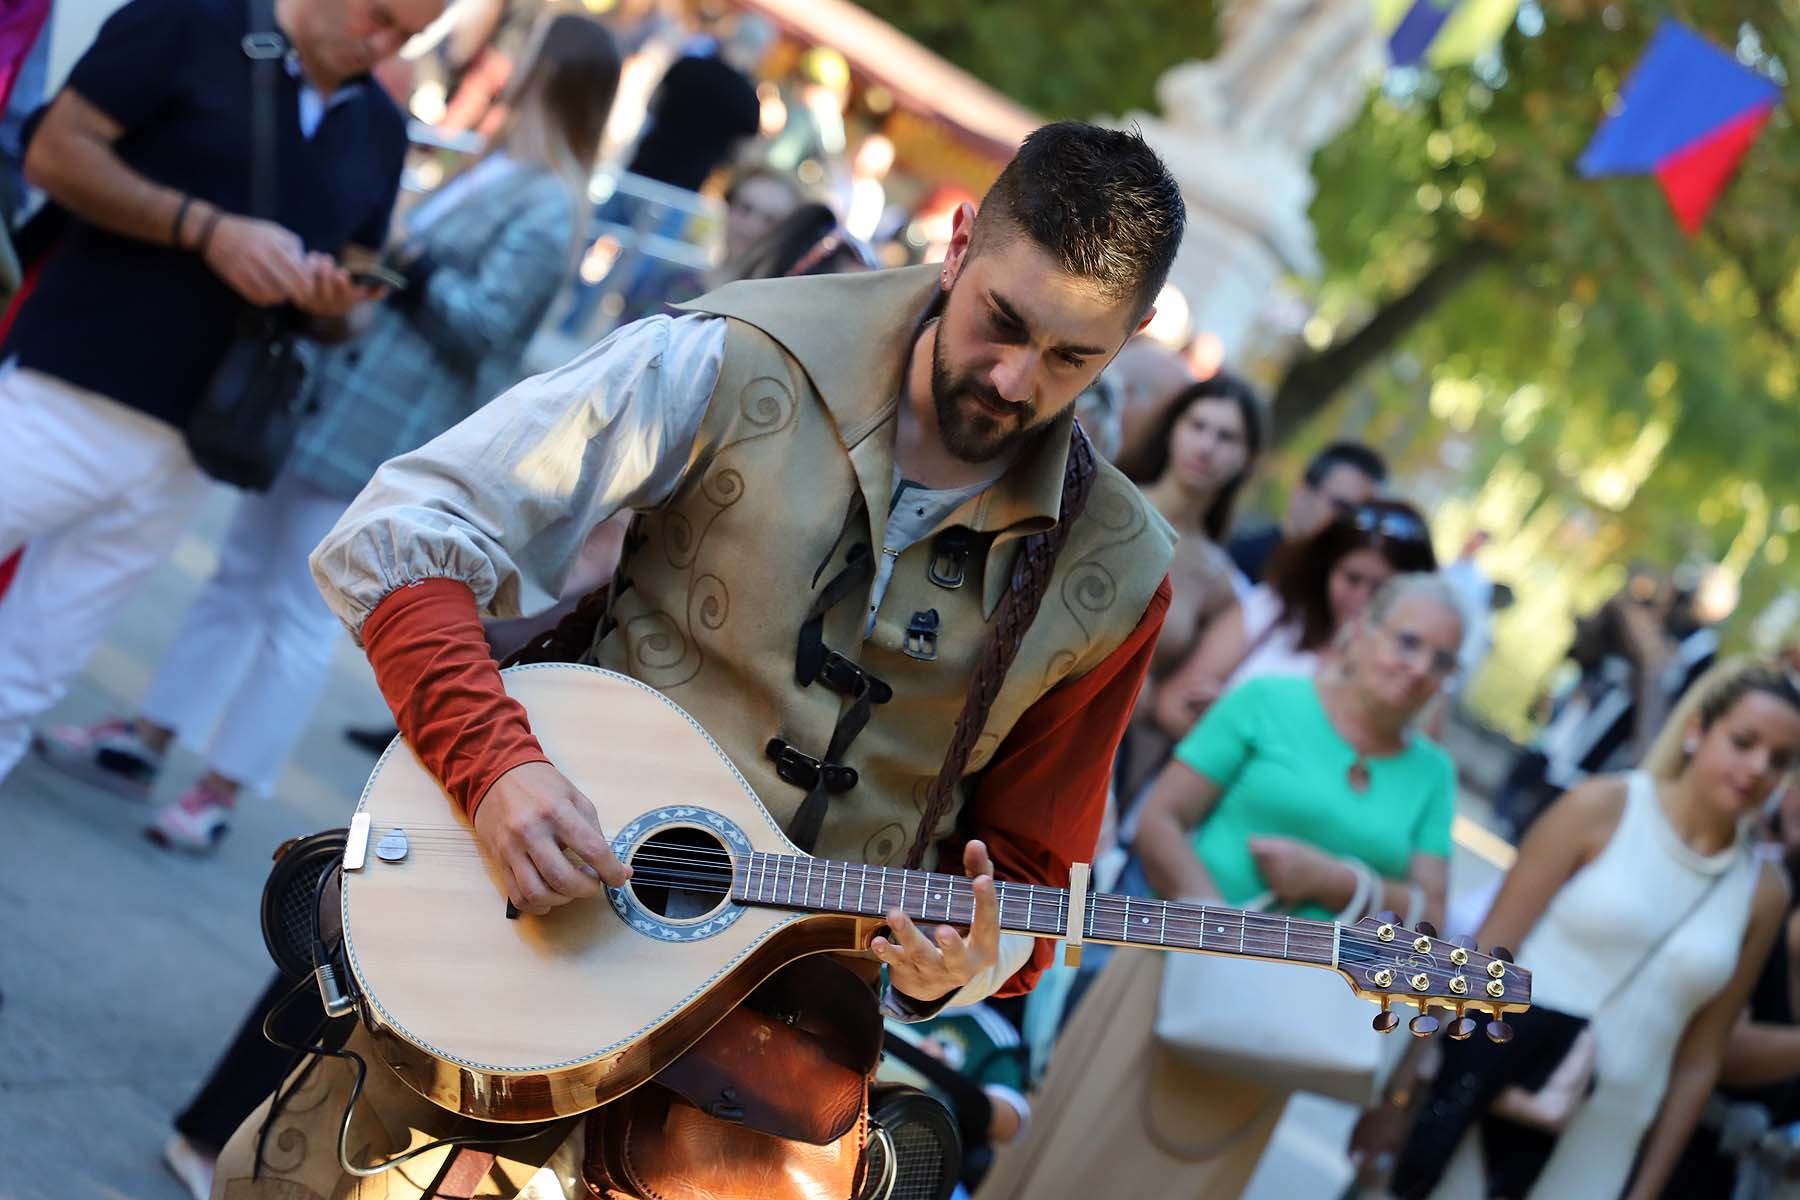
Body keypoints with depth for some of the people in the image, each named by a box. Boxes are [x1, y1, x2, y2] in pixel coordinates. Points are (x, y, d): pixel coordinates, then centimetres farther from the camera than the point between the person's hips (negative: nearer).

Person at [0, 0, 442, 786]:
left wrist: (335, 300, -4)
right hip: (70, 396, -4)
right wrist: (207, 229, -18)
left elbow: (355, 288, 20)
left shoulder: (380, 133, 12)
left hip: (188, 452, 5)